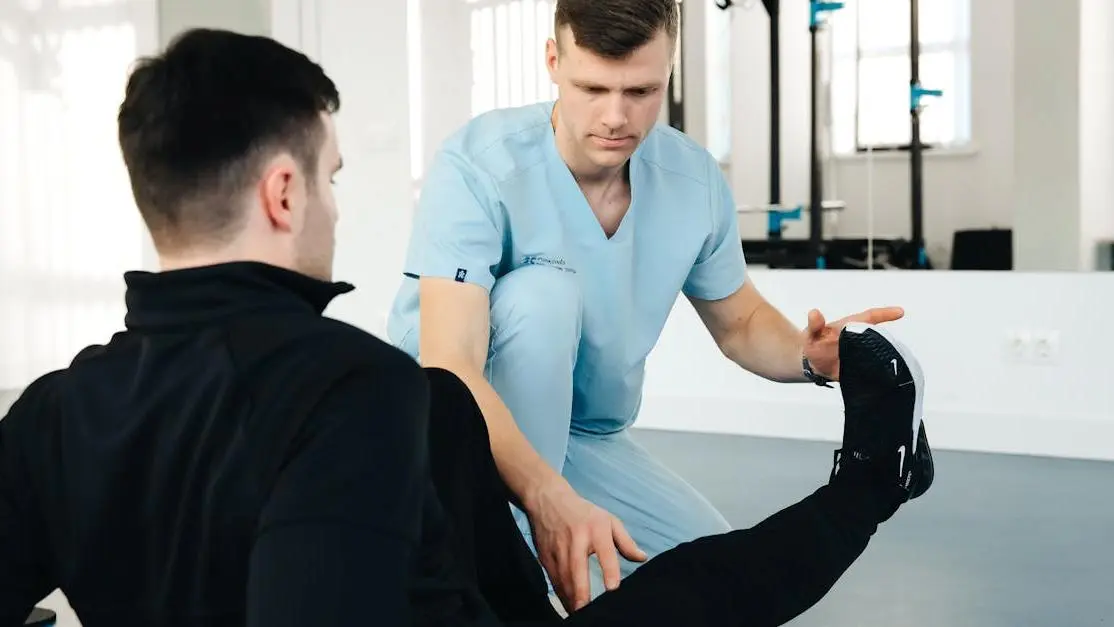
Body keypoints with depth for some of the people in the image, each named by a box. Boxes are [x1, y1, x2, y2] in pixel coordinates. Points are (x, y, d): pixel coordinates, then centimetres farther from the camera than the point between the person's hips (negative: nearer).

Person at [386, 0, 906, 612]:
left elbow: (738, 322, 6)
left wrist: (809, 355, -18)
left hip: (587, 438, 5)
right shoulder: (477, 166, -26)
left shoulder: (695, 180, -10)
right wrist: (549, 498, -51)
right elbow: (449, 367, -35)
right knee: (542, 292, -32)